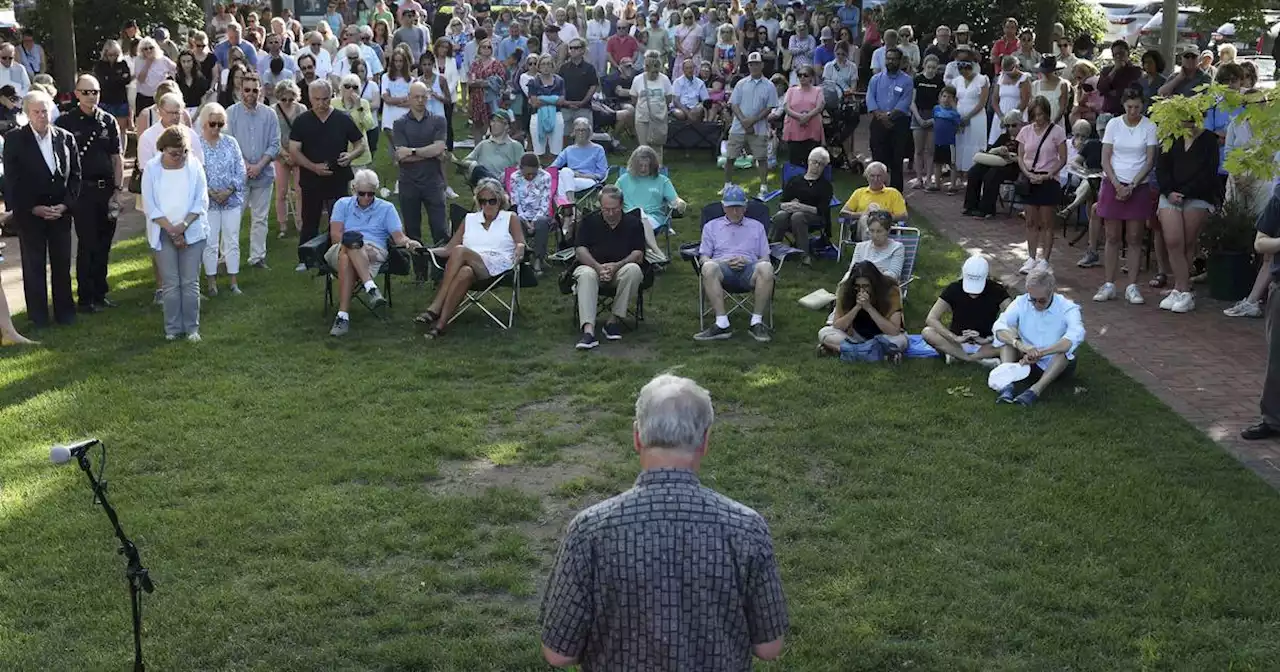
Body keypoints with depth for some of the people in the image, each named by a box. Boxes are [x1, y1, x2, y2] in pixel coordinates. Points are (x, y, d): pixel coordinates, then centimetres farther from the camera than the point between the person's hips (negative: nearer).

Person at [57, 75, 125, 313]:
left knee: (103, 244, 9)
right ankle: (86, 298, 6)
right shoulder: (66, 122, -4)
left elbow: (117, 158, 10)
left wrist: (118, 189, 4)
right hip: (82, 190, -4)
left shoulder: (108, 121, 8)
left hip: (107, 189, 4)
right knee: (88, 244, -2)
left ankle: (100, 293, 20)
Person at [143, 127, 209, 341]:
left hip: (192, 232, 0)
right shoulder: (151, 169, -2)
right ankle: (173, 328, 9)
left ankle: (192, 327, 8)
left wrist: (184, 225, -13)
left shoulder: (194, 166, 0)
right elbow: (149, 206, -4)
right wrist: (171, 229, -11)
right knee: (170, 283, 0)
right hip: (163, 233, 0)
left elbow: (201, 201, -1)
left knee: (190, 282, 0)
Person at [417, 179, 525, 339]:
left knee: (460, 251, -33)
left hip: (497, 266, -3)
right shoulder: (470, 219, 28)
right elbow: (449, 249, 21)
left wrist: (520, 248, -18)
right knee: (464, 273, -37)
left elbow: (521, 243, 7)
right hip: (469, 264, 3)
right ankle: (439, 324, -44)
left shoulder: (510, 218, 20)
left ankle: (435, 309, -37)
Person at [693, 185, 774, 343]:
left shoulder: (757, 227, 27)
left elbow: (765, 257, 17)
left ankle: (757, 322, -30)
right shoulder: (711, 226, 25)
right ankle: (722, 324, -38)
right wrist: (725, 262, -6)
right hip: (722, 268, 0)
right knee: (709, 267, -37)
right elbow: (703, 258, 14)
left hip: (749, 269, 0)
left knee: (766, 268, -36)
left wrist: (746, 261, -5)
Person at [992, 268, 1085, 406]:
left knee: (1066, 345, -31)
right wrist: (1020, 344, -43)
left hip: (1057, 366, -2)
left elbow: (1076, 335, -35)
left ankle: (1036, 389, -39)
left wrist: (1040, 353, -44)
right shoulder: (1021, 303, -8)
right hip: (1027, 362, 2)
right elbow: (999, 326, -23)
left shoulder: (1067, 308, -14)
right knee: (1008, 335, -19)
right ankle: (1007, 383, -34)